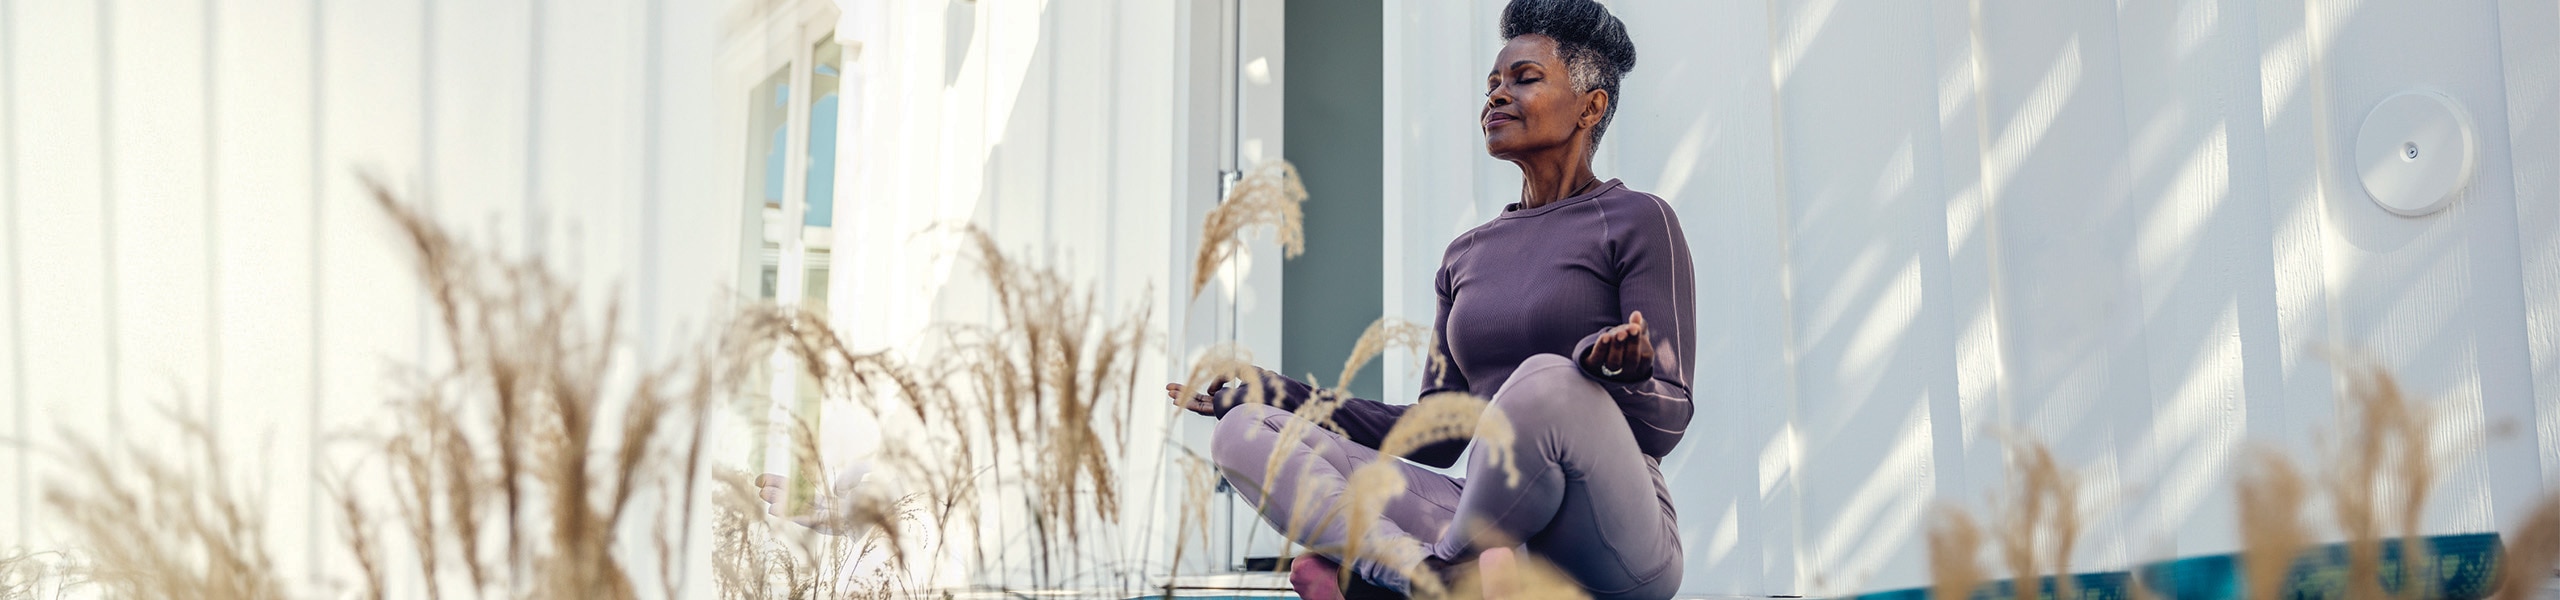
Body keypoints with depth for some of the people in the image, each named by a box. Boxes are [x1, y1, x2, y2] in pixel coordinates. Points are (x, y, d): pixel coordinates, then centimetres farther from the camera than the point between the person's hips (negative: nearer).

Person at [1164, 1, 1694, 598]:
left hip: (1616, 547, -5)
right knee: (1243, 430, -8)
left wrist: (1621, 373, -29)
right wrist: (1272, 391, 15)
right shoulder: (1468, 256, 20)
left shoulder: (1637, 220, 2)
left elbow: (1668, 421, -5)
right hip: (1497, 534, 6)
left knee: (1547, 379, -38)